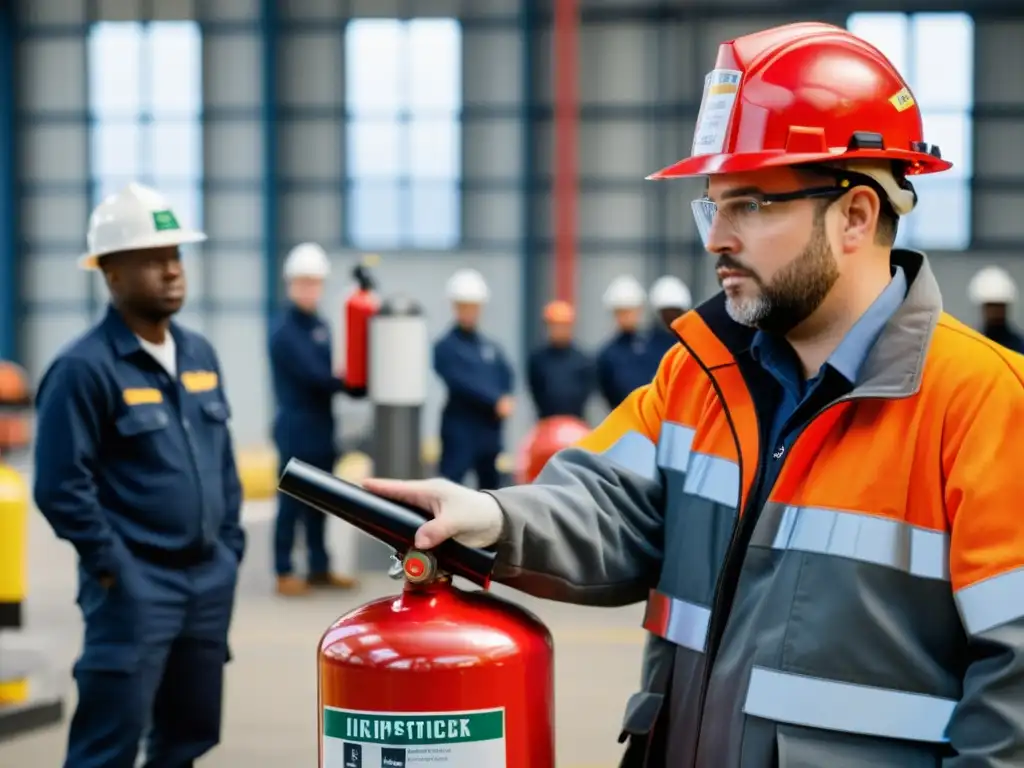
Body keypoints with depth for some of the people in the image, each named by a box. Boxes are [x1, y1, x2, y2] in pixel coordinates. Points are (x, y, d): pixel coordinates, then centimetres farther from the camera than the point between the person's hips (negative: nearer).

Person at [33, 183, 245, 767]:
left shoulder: (199, 354, 11)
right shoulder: (84, 368, -12)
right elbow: (60, 485, -15)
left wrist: (231, 545, 13)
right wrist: (111, 565, -13)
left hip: (209, 579, 7)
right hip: (136, 585, -7)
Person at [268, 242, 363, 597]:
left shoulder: (321, 326, 13)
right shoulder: (284, 331, -11)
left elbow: (328, 373, 11)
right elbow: (313, 374, -18)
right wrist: (350, 382, -8)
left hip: (323, 427, 7)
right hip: (296, 429, -7)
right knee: (292, 501, -4)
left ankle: (320, 567, 20)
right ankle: (284, 573, 2)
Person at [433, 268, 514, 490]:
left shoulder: (490, 347, 15)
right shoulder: (446, 347, -4)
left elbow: (507, 377, 6)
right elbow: (461, 383, -14)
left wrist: (504, 402, -15)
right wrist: (496, 401, -16)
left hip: (490, 429, 6)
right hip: (460, 428, -6)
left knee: (490, 486, 14)